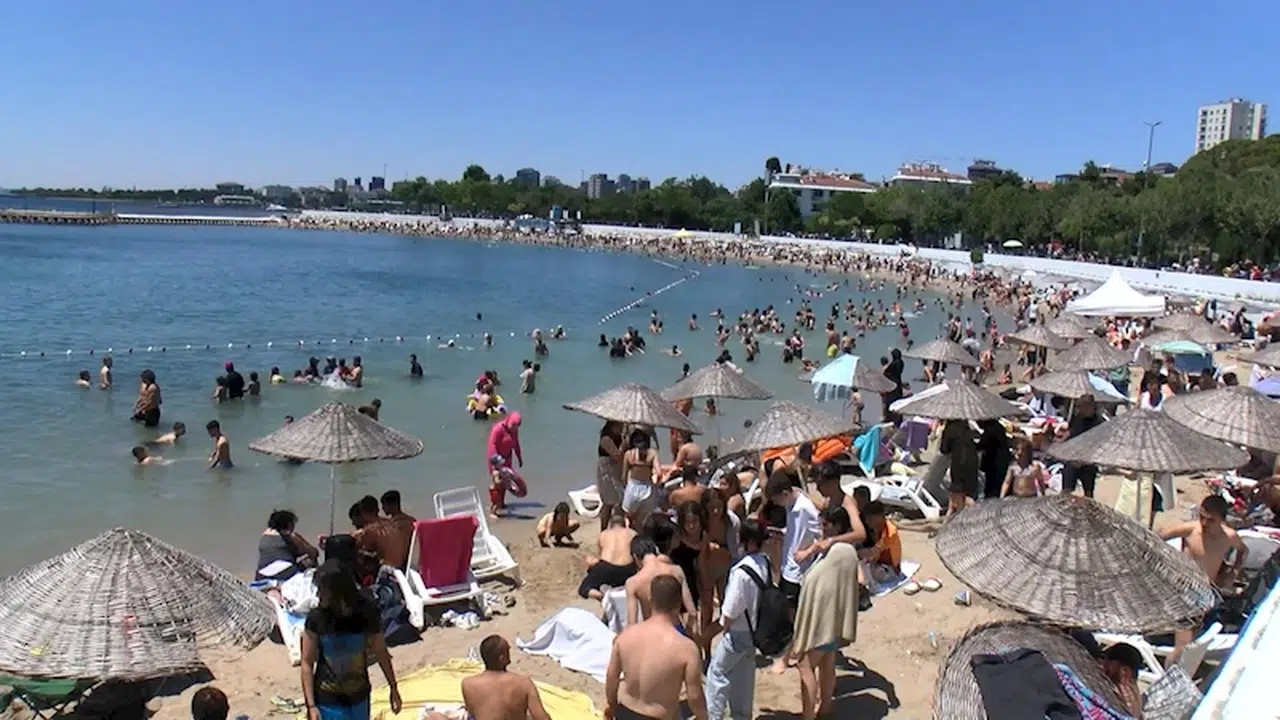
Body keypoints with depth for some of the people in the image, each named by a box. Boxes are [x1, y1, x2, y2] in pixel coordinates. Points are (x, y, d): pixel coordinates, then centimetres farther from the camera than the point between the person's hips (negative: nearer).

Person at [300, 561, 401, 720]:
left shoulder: (367, 613, -15)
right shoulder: (316, 618, -18)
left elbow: (380, 653, -1)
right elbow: (307, 663, -10)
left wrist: (393, 688, 8)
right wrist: (311, 705, -13)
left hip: (358, 697, 2)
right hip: (328, 699, -2)